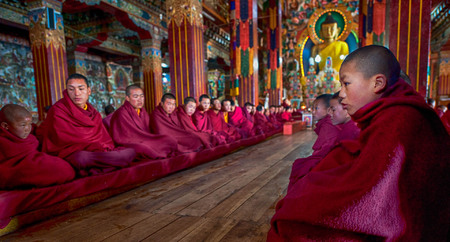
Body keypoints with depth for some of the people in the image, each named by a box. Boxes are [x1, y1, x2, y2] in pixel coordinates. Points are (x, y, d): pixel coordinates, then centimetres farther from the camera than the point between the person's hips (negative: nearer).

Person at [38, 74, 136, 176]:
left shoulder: (94, 113, 17)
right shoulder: (58, 110, 0)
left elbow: (105, 138, 7)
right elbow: (65, 139, -11)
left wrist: (106, 148, -16)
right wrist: (97, 146, -13)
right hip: (72, 155, -5)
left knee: (131, 151, -15)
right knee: (82, 157, -42)